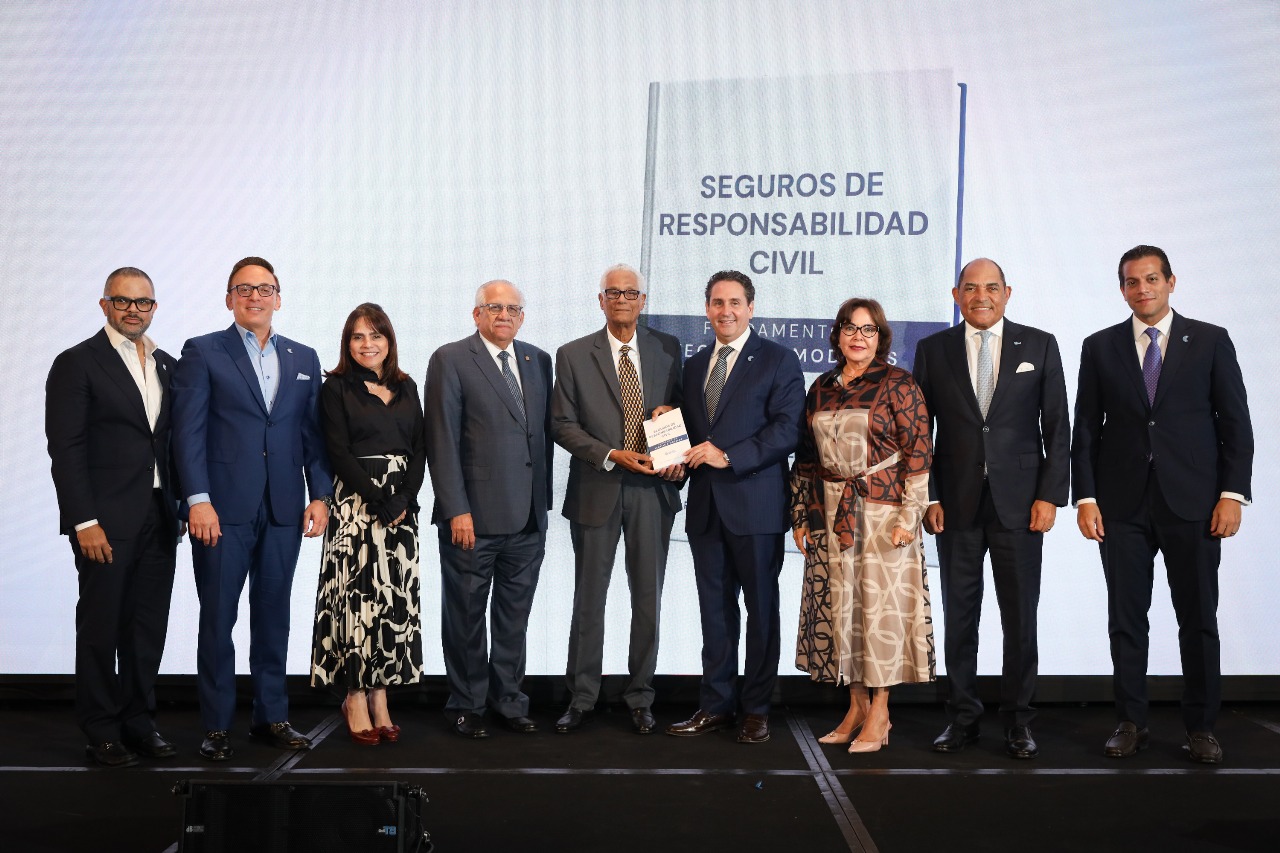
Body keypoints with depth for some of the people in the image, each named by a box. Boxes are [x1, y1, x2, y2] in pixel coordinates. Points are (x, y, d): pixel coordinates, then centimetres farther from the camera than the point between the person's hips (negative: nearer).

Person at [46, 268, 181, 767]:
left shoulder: (168, 366, 14)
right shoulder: (77, 364, -3)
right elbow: (65, 449, -9)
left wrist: (179, 507, 7)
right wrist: (84, 521, -14)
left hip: (159, 518, 5)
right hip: (106, 520, -5)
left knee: (148, 627, 10)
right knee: (101, 627, 3)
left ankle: (139, 722, 22)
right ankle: (101, 732, 15)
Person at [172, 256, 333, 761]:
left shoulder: (303, 359, 14)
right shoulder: (202, 353, 3)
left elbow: (313, 433, 12)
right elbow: (189, 430, -5)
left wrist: (320, 496, 3)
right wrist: (198, 500, -13)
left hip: (283, 511, 3)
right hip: (223, 509, -3)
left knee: (273, 617, 10)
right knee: (217, 619, 3)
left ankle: (271, 716, 21)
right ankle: (217, 726, 13)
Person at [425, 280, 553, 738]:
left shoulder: (538, 361, 12)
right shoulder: (451, 360, -4)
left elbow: (546, 431, 14)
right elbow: (442, 441, -8)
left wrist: (543, 498, 9)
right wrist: (456, 510, -13)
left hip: (528, 517, 5)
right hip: (473, 516, -4)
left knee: (515, 615, 13)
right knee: (466, 616, 8)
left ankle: (509, 700, 26)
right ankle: (466, 705, 23)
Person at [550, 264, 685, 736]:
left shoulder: (668, 349, 6)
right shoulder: (573, 355, 1)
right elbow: (563, 425, -2)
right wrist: (613, 456, -15)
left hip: (652, 489, 1)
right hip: (597, 489, -1)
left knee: (648, 596, 8)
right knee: (589, 599, 7)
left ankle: (640, 697, 22)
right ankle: (581, 697, 20)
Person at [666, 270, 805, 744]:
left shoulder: (778, 361, -1)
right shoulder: (694, 366, 17)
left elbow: (787, 429, -11)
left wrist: (728, 456, -17)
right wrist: (682, 457, -1)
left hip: (755, 504, -5)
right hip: (705, 505, 5)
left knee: (761, 608, 4)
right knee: (714, 610, 9)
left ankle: (756, 709, 14)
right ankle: (716, 706, 18)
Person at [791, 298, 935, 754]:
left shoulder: (897, 384, -3)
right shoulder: (822, 388, 12)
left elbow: (918, 451, -8)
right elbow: (806, 455, 15)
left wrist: (909, 514, -13)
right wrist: (800, 514, 12)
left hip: (882, 511, -5)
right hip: (831, 514, 5)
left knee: (881, 605, -2)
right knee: (840, 603, 7)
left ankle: (879, 712, 9)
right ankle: (856, 706, 19)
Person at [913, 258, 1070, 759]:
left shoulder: (1039, 345, 5)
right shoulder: (933, 350, 6)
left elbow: (1057, 427, 3)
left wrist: (1050, 495, -4)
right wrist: (928, 497, -2)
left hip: (1019, 503, 0)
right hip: (956, 505, 1)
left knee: (1020, 618, 5)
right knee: (959, 617, 7)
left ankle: (1017, 721, 18)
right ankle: (962, 717, 19)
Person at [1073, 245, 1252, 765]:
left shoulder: (1211, 341, 5)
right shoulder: (1100, 347, 7)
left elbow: (1236, 423, 3)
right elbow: (1086, 429, 6)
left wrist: (1232, 494, -5)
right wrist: (1085, 497, -2)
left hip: (1193, 503, -1)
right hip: (1122, 505, 1)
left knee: (1199, 620, 5)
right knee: (1126, 620, 5)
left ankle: (1200, 727, 17)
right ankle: (1131, 722, 16)